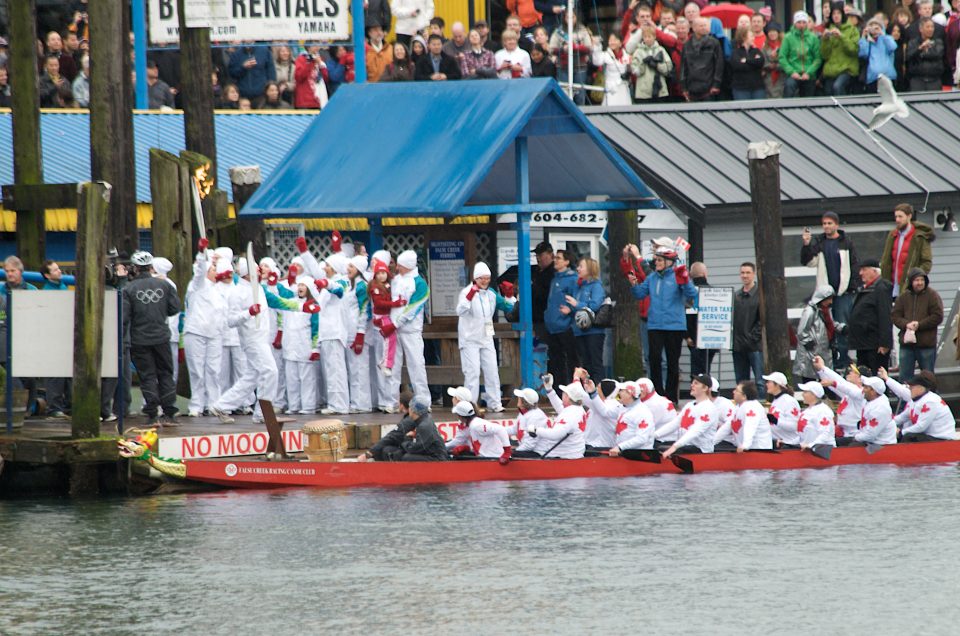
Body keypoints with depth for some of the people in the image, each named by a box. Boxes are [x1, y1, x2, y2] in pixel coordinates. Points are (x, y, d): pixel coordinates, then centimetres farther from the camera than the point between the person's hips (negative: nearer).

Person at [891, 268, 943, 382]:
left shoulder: (932, 296, -3)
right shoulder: (903, 297, 6)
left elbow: (938, 317, -8)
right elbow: (895, 316, 4)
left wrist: (920, 324, -15)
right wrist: (906, 324, -16)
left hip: (927, 344, -3)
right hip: (906, 343, 3)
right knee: (905, 376, 4)